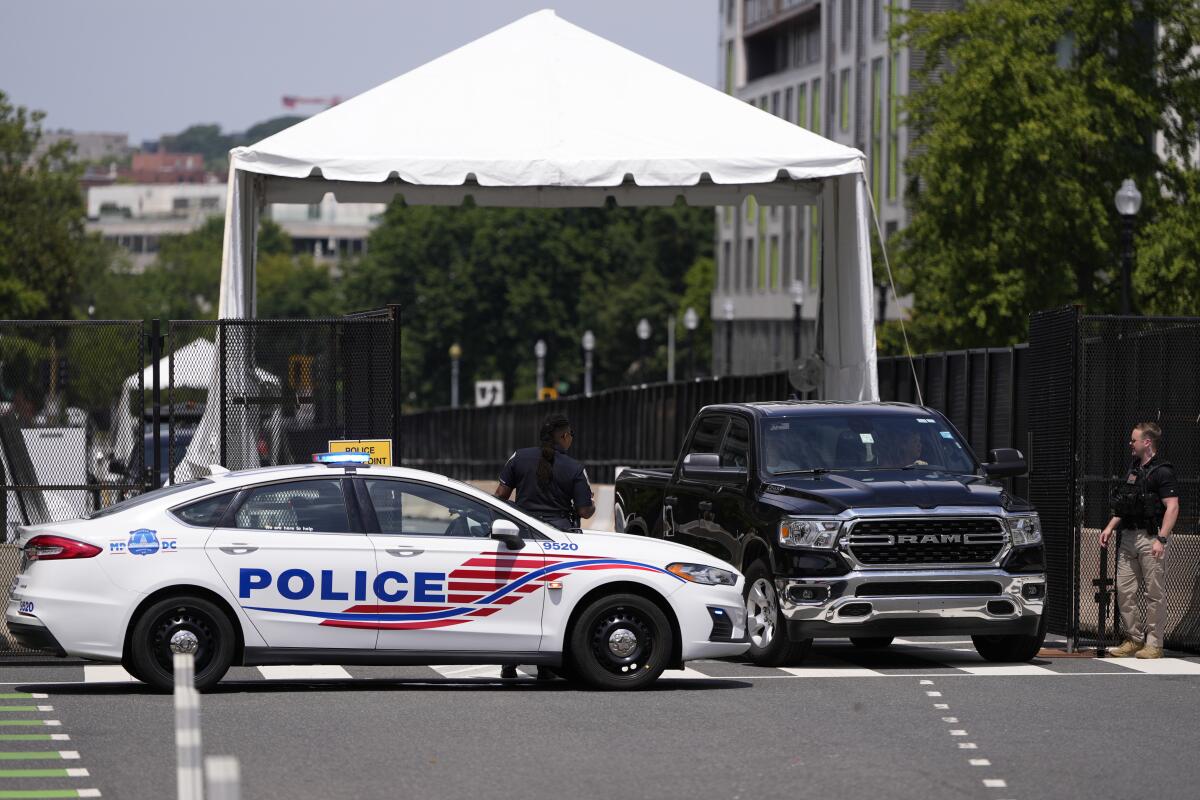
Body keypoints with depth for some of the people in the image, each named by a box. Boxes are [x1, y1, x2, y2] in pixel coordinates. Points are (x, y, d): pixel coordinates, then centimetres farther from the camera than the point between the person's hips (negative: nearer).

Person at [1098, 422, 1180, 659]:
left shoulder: (1162, 471, -8)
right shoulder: (1133, 469, 18)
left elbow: (1172, 507, -15)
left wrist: (1161, 539, -22)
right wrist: (1110, 528, 16)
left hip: (1149, 537, -8)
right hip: (1127, 537, 8)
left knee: (1154, 593, -3)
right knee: (1124, 590, 6)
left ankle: (1154, 644, 0)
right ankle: (1134, 639, 15)